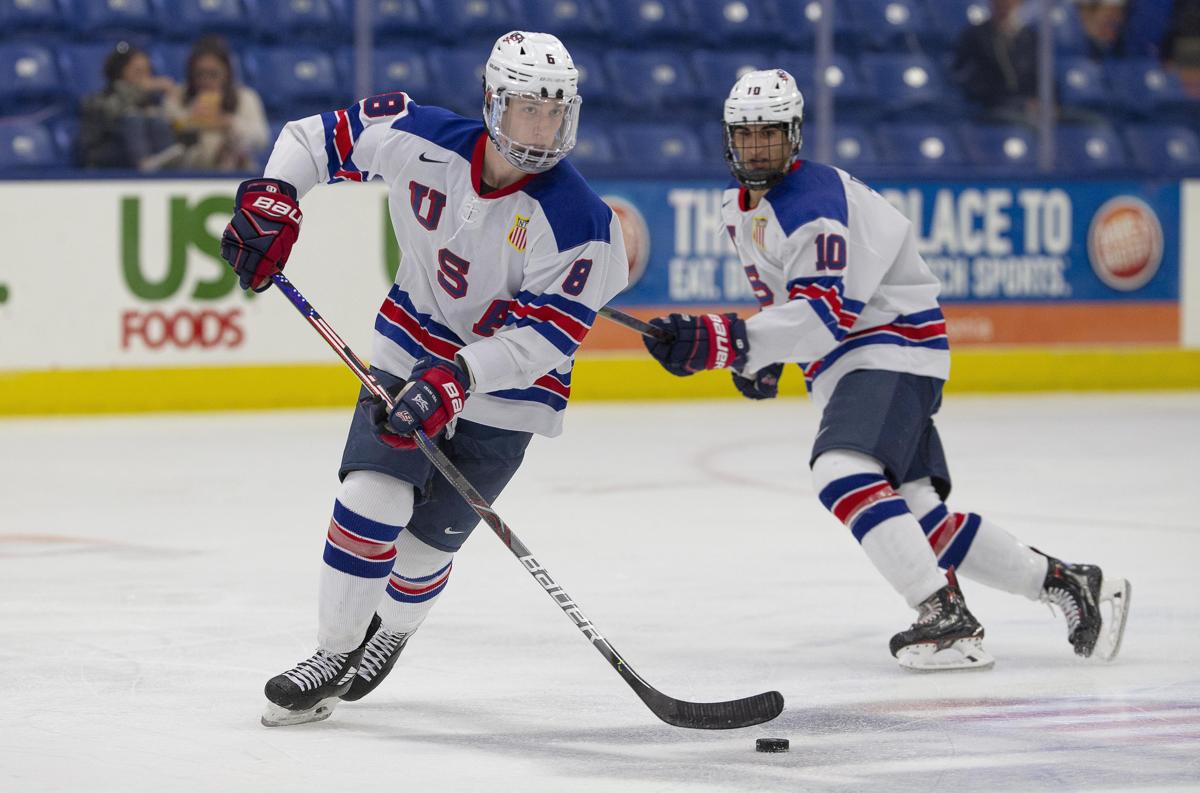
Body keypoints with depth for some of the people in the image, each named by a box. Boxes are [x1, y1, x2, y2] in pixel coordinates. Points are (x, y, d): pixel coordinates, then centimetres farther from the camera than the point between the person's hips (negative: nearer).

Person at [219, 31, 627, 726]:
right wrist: (272, 198, -15)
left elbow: (544, 336, -27)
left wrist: (456, 379, -37)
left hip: (505, 391, -2)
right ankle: (334, 655, 2)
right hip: (411, 348, 2)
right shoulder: (421, 139, -16)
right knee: (370, 499, -14)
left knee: (426, 541, 3)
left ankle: (390, 634, 35)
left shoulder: (576, 220, -26)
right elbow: (318, 137, -1)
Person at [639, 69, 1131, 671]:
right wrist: (763, 355, 13)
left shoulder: (814, 202, -21)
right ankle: (1064, 584, 16)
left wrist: (720, 341, -39)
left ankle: (947, 619, -34)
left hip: (895, 348, -10)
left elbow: (825, 311, -31)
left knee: (843, 473, -30)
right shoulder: (741, 208, 10)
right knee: (916, 511, 6)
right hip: (847, 366, 10)